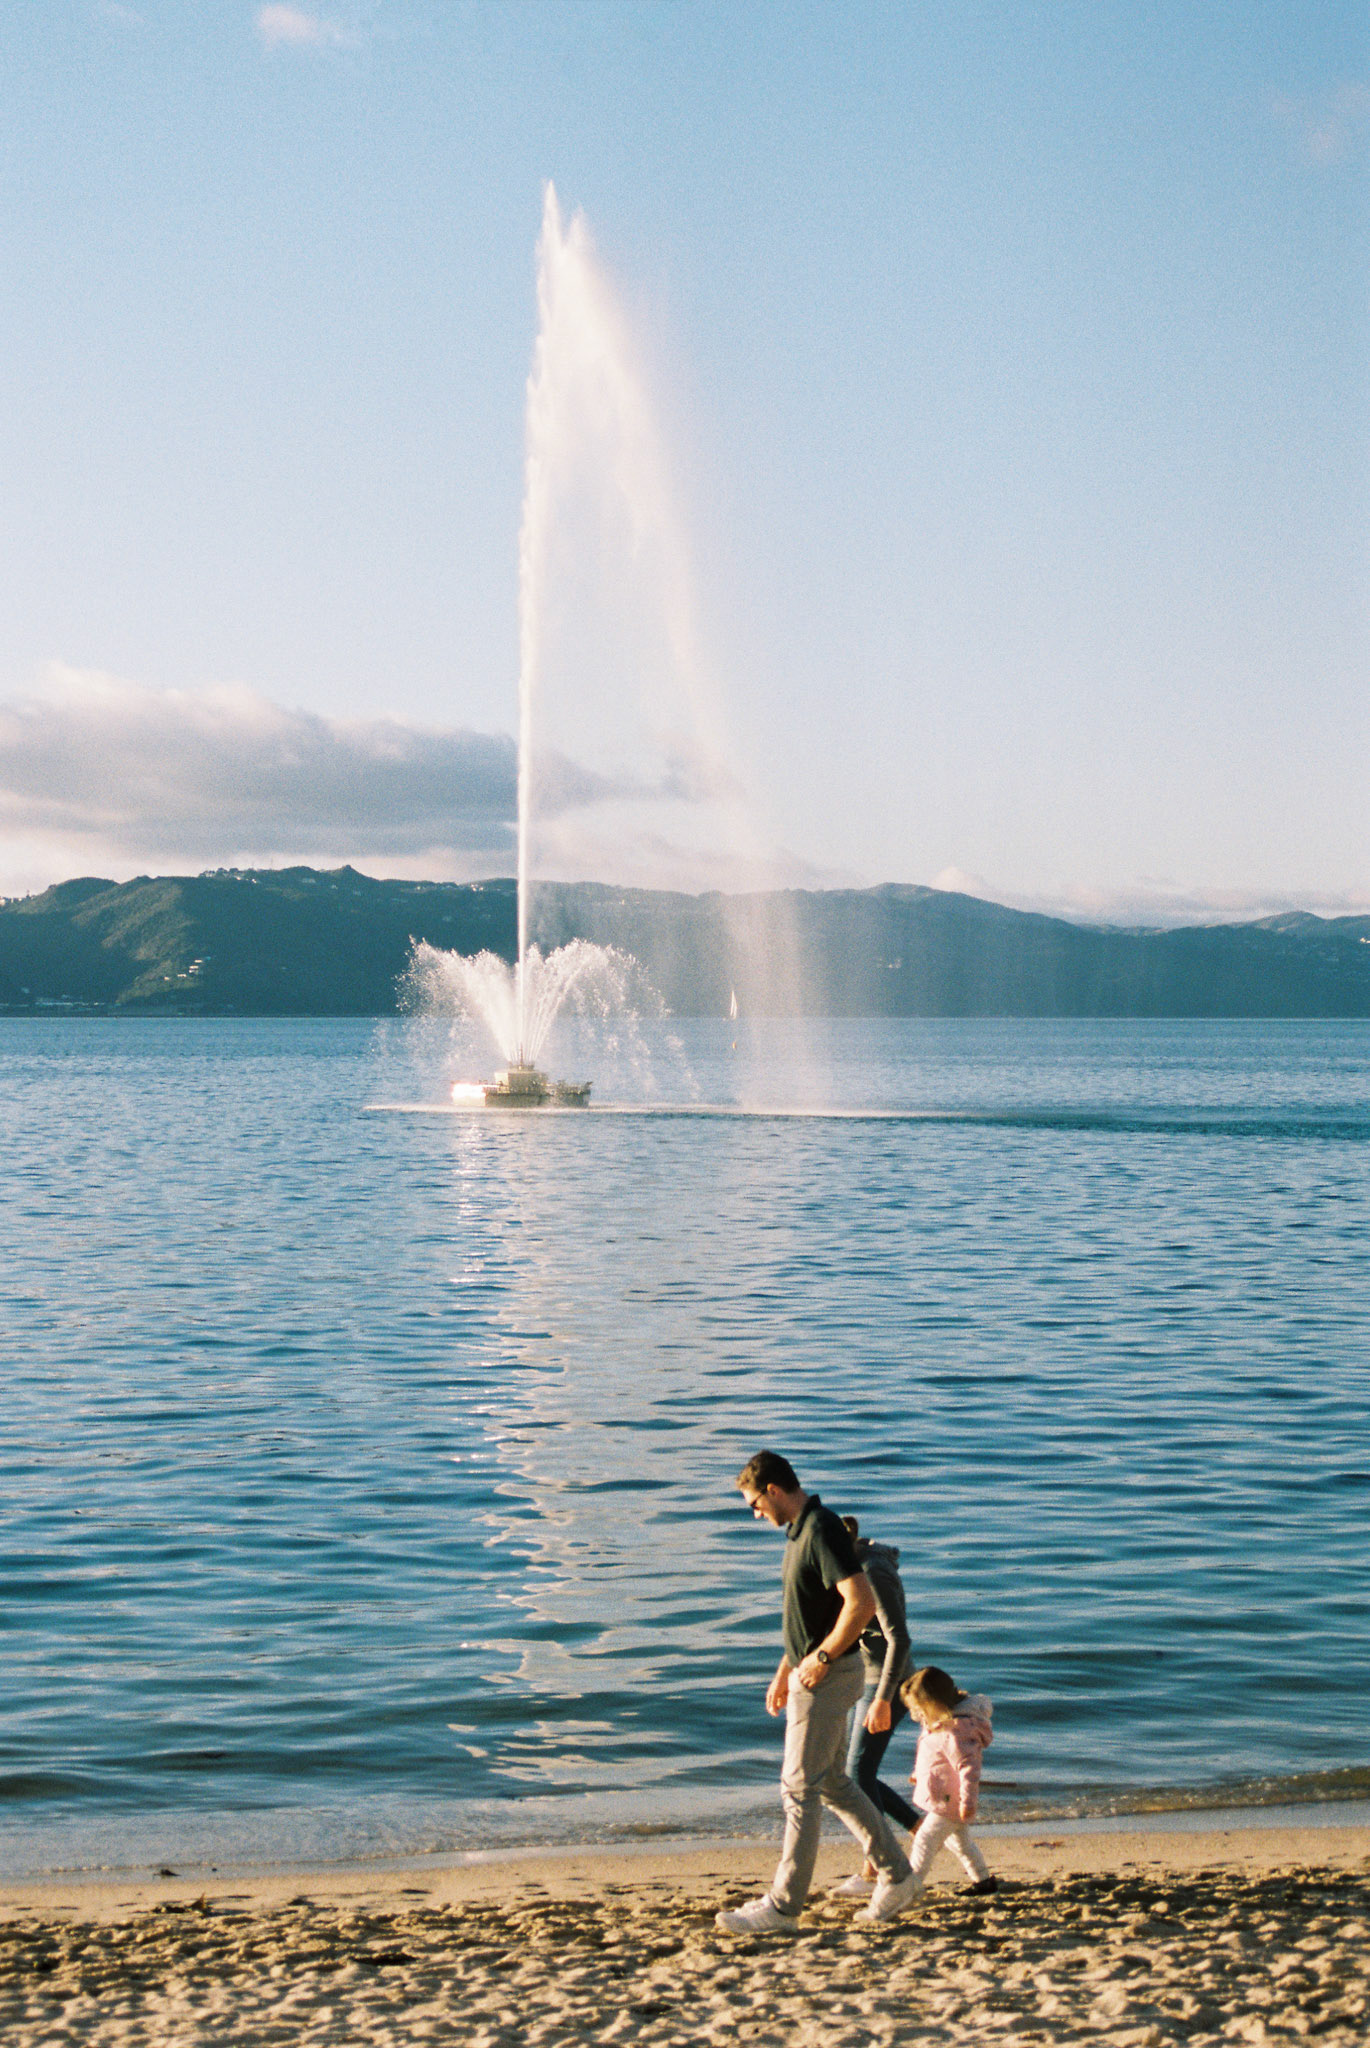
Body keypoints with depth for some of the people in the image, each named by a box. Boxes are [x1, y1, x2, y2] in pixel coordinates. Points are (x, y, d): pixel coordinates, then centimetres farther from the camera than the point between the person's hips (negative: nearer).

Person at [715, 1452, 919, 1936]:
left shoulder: (823, 1530, -19)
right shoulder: (800, 1531, 13)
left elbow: (861, 1602, -28)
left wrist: (820, 1658, -21)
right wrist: (783, 1673, 21)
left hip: (827, 1677, -10)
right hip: (809, 1674, 10)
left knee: (800, 1788, -5)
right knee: (831, 1783, 16)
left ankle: (783, 1906, 0)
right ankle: (895, 1878, 23)